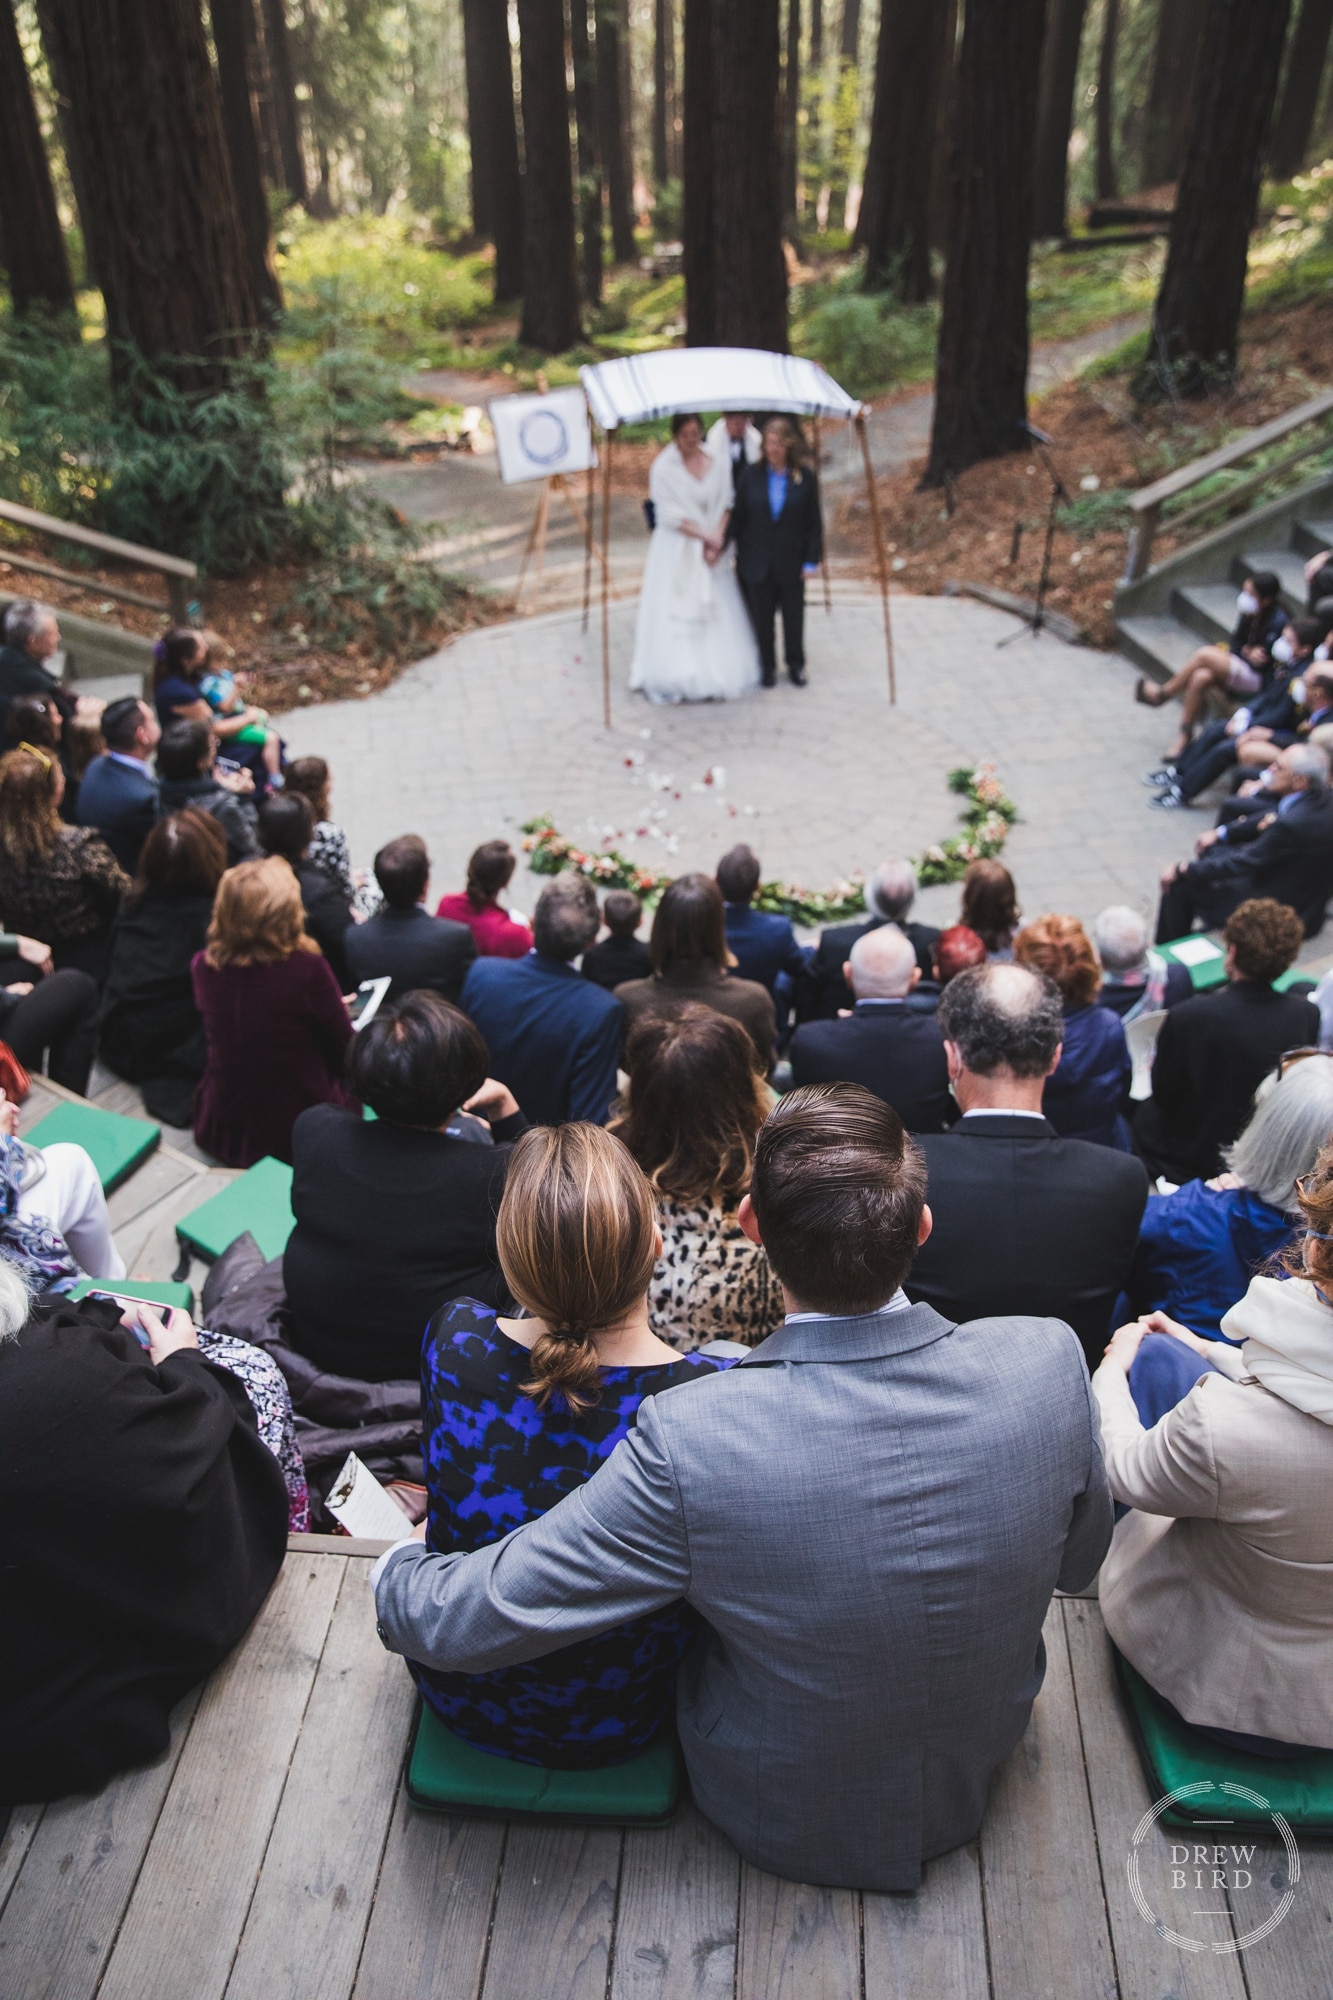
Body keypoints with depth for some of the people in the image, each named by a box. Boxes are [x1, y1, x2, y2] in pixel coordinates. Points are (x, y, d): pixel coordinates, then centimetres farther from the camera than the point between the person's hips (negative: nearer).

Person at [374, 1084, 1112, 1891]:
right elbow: (1079, 1562, -7)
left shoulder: (690, 1438, -37)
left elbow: (464, 1624, -28)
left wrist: (396, 1567, -5)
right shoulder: (1048, 1362, -27)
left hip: (781, 1818, -3)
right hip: (980, 1778, 3)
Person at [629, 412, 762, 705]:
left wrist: (717, 542, -11)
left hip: (711, 550, 3)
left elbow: (726, 506, 4)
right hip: (675, 551, -3)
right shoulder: (663, 467, -8)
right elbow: (669, 515, -11)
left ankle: (718, 674, 13)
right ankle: (677, 678, 2)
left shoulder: (718, 463, 3)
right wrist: (705, 536, -12)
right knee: (675, 613, -3)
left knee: (715, 612, 5)